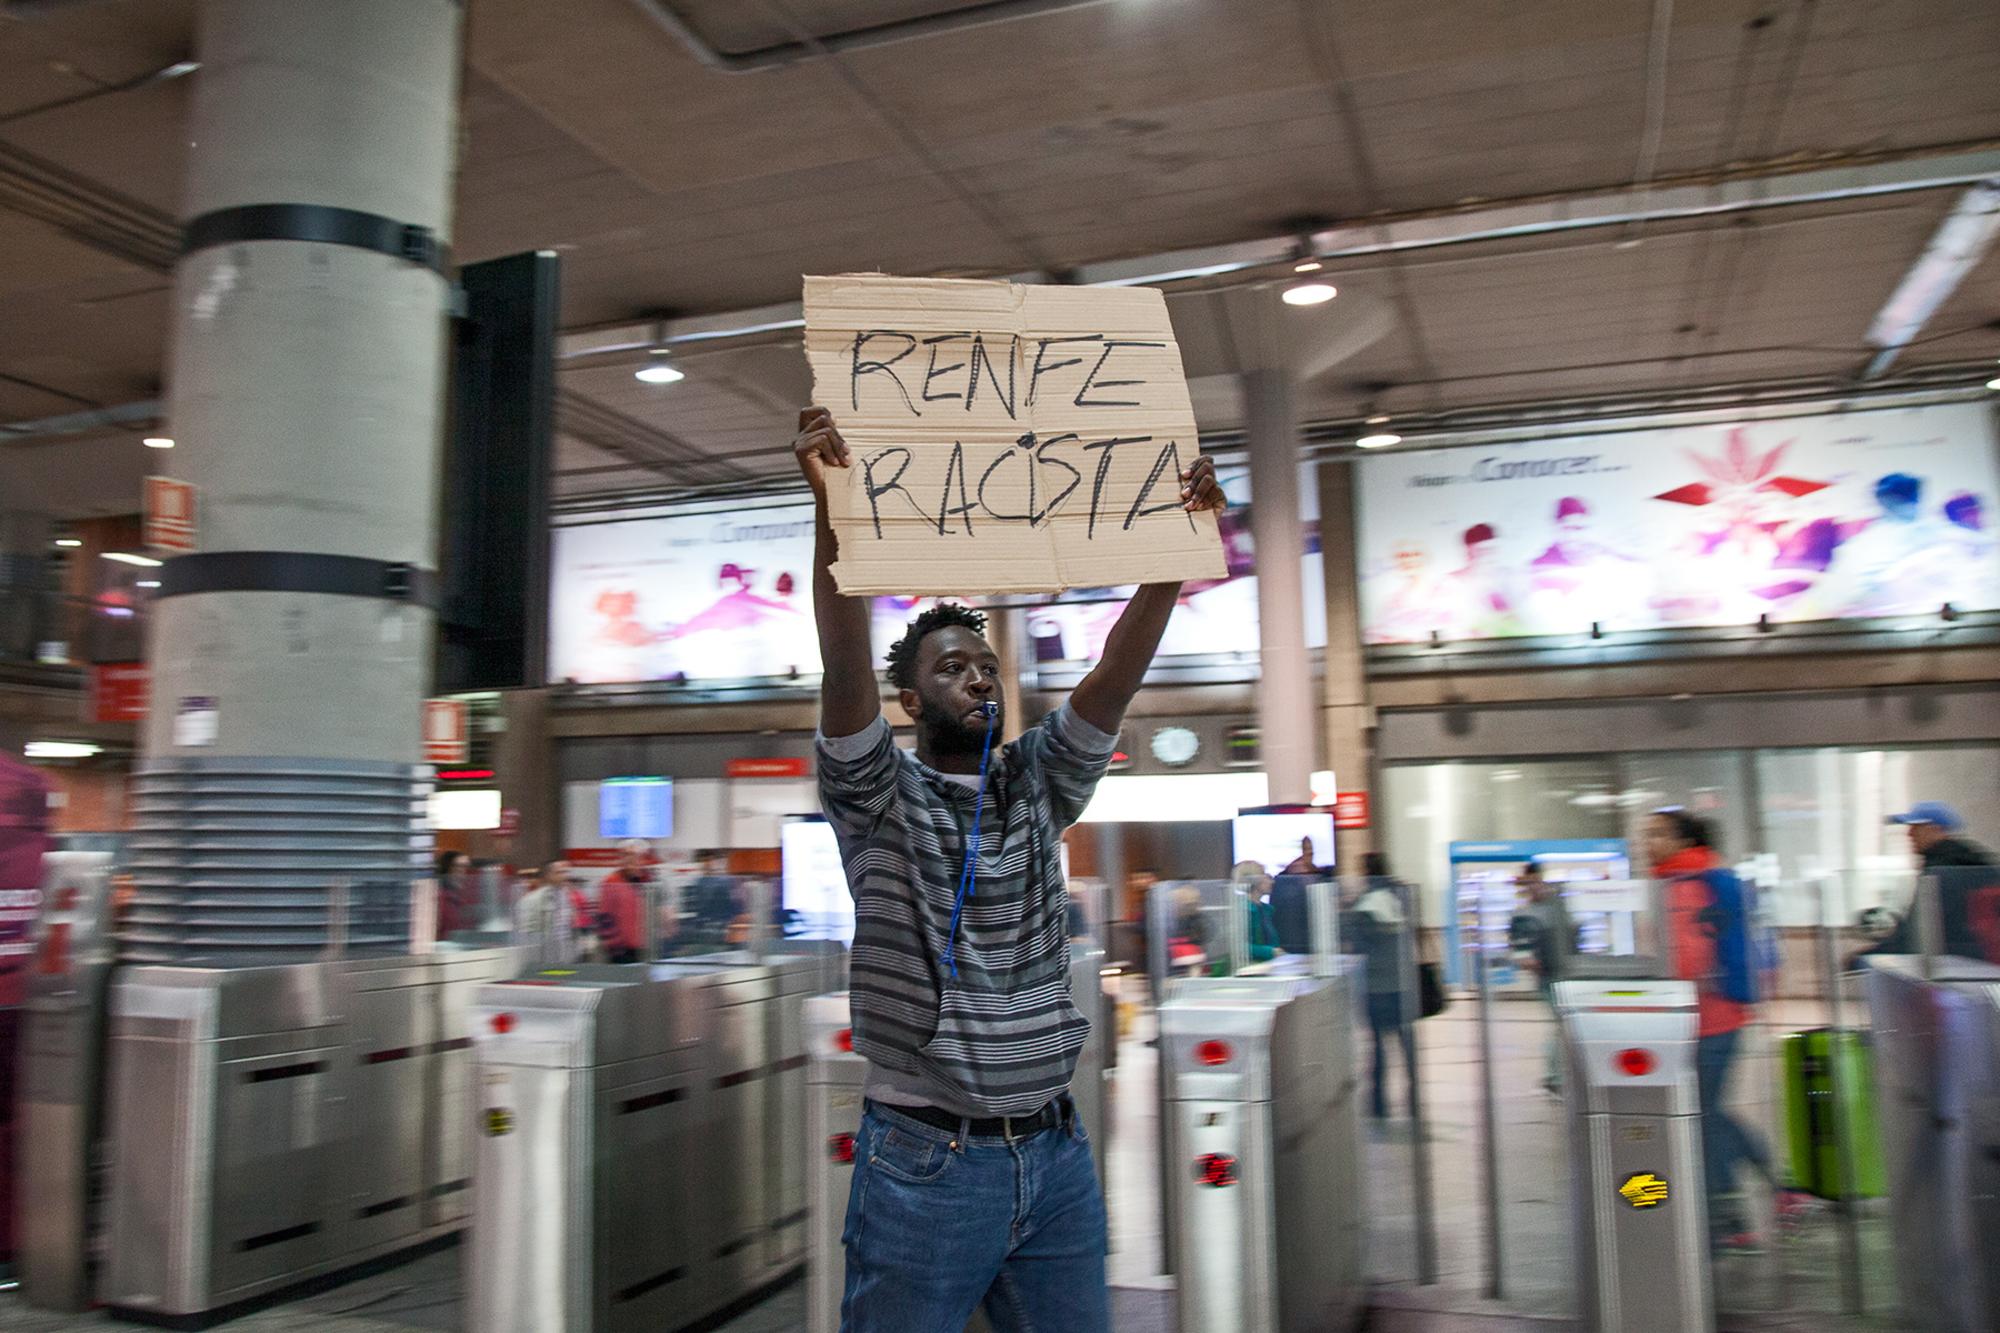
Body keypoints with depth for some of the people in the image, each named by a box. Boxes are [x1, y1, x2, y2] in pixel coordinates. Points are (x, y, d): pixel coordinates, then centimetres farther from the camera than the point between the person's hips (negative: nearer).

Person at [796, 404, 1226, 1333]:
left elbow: (1118, 672, -3)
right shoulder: (878, 794, -3)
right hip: (926, 1161, -4)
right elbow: (845, 662, -19)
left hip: (1057, 1154, 4)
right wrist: (831, 506, -32)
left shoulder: (1040, 784, 9)